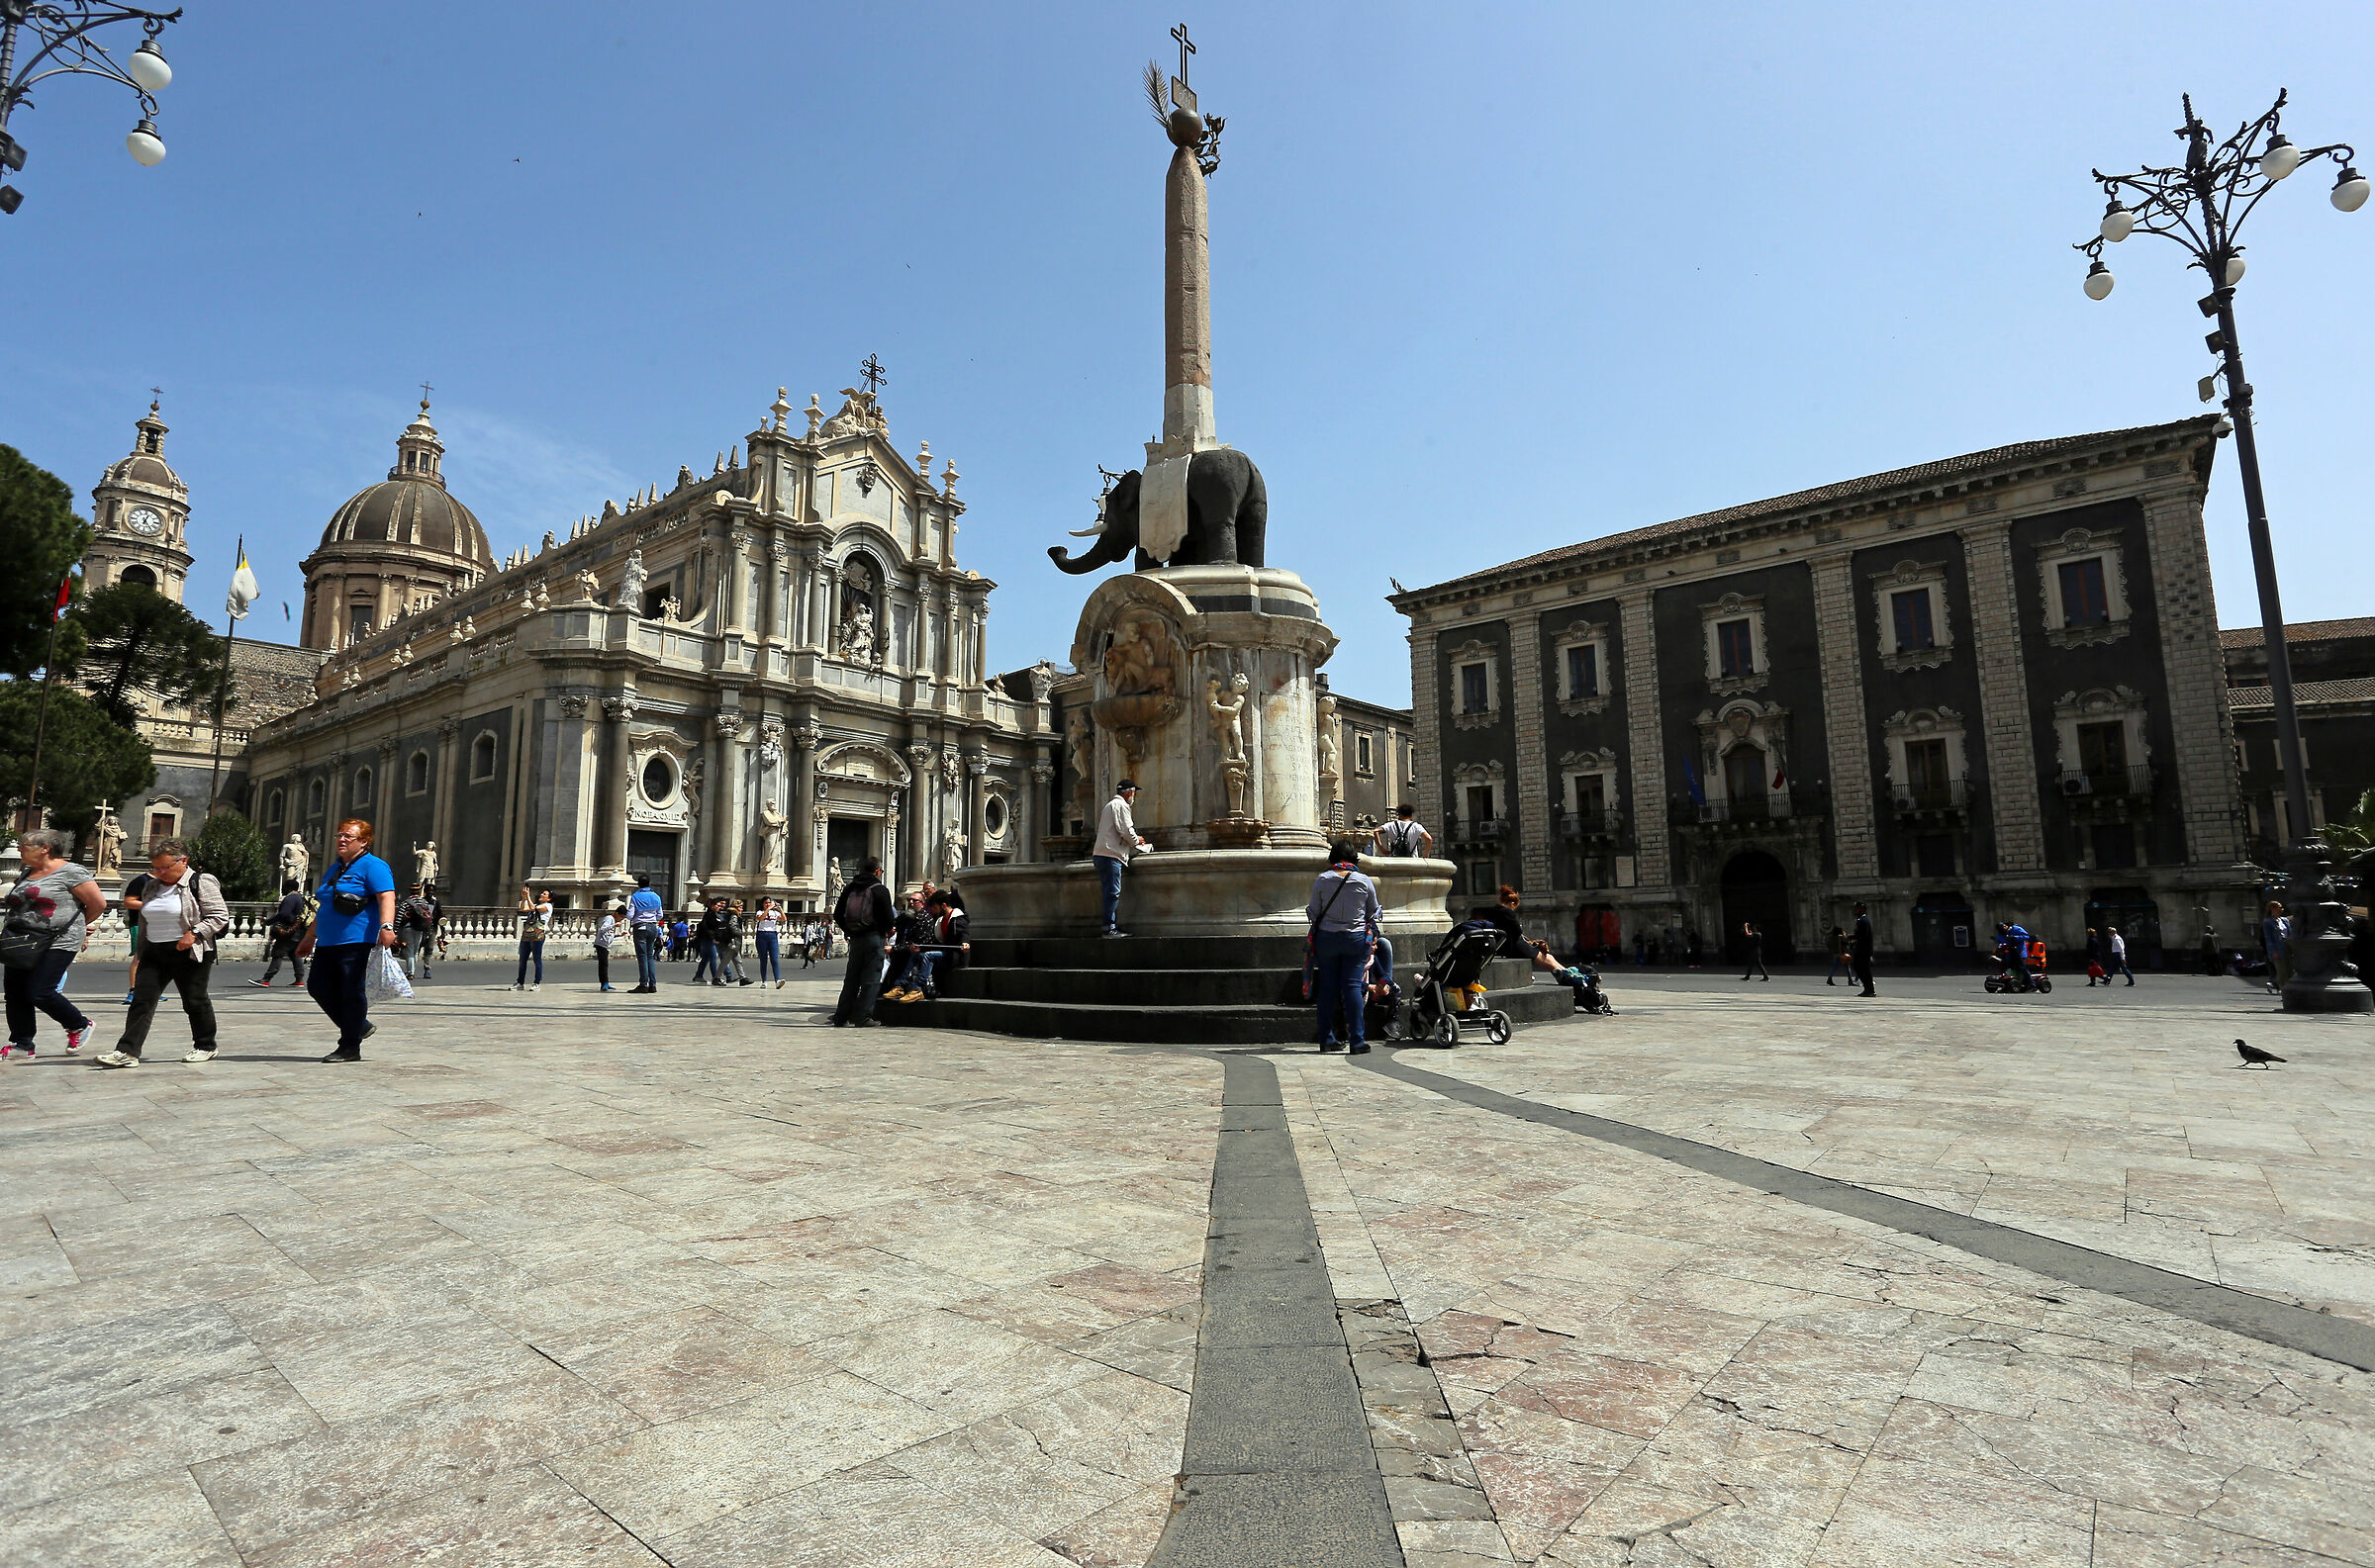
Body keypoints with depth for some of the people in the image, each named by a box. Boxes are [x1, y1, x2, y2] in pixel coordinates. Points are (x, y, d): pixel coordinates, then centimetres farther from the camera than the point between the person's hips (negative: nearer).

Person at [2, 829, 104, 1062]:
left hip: (58, 944, -8)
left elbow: (98, 904, -9)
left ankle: (79, 1026, 11)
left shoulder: (69, 872, -9)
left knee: (41, 993, -10)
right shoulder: (27, 874, 15)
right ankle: (21, 1044, 14)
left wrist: (77, 925, 6)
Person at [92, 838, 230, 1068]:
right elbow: (144, 919, 22)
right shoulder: (153, 885, 13)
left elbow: (220, 916, -12)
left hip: (190, 954, -6)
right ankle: (127, 1052, -3)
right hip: (154, 953, 7)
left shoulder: (201, 882, -9)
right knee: (142, 1000, -2)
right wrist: (141, 950, 17)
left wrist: (194, 933, -23)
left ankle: (205, 1047, 18)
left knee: (195, 1001, 3)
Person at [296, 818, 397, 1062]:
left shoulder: (372, 866, -6)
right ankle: (359, 1025, 22)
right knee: (318, 987, 7)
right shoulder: (333, 869, 21)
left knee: (352, 992, -4)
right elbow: (323, 908, 30)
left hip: (357, 941, -9)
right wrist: (310, 937, 29)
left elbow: (386, 897, -20)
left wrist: (386, 926, -33)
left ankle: (350, 1048, 4)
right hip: (327, 943, 9)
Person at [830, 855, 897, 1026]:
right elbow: (887, 915, -12)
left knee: (851, 978, 12)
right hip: (874, 937, -6)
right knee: (871, 979, -1)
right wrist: (888, 929, 8)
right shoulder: (880, 890, -8)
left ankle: (841, 1017, 12)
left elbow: (837, 914, 11)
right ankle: (862, 1017, -6)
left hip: (855, 939, 6)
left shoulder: (850, 888, 10)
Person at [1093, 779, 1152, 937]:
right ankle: (1109, 928, -12)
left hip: (1102, 854, 10)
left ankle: (1112, 927, 9)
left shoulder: (1110, 805, 26)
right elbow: (1126, 830, -14)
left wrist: (1134, 840, 23)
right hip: (1111, 854, -10)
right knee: (1113, 892, -11)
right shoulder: (1121, 805, -6)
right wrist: (1136, 841, 4)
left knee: (1111, 892, 9)